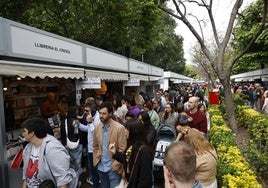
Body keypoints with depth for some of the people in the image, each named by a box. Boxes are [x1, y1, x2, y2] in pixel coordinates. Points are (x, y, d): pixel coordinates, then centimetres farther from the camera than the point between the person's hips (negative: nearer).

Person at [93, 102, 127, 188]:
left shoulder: (119, 128, -16)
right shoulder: (97, 127, 0)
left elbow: (122, 149, -14)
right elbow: (95, 146, 10)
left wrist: (116, 164, -15)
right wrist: (95, 161, 5)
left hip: (113, 167, -5)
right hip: (101, 167, 5)